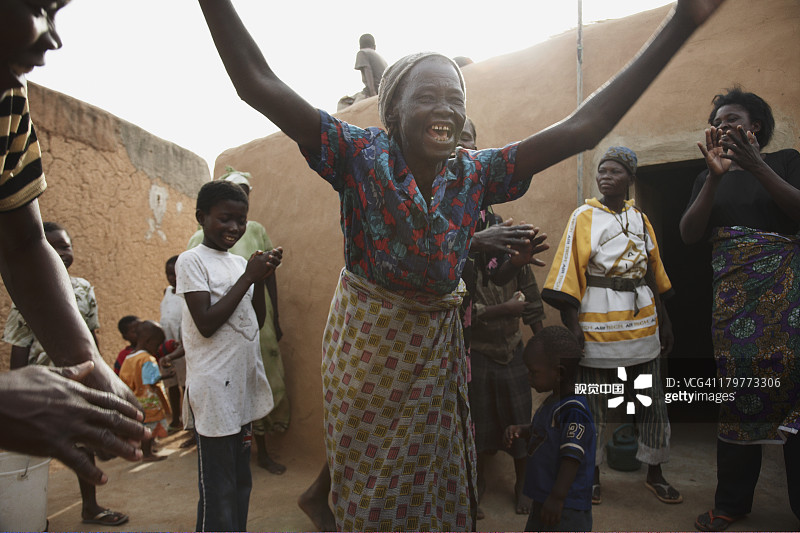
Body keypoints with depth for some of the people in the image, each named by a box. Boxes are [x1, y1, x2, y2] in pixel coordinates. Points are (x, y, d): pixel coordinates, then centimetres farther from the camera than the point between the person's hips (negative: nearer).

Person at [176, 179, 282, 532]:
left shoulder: (240, 263, 11)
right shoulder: (192, 261, -7)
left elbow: (256, 322, 10)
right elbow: (206, 323, -16)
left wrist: (261, 279, -4)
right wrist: (248, 277, -15)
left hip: (243, 385, 7)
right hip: (214, 388, -7)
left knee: (241, 483, 17)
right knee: (218, 491, 2)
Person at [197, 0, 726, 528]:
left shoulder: (476, 173, -6)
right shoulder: (361, 155, -14)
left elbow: (582, 126, -11)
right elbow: (258, 83, -21)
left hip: (436, 350, 3)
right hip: (365, 346, -3)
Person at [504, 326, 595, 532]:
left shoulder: (573, 411, -25)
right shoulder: (552, 402, 5)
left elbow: (572, 457, -27)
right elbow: (538, 431, 20)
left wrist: (557, 497, -27)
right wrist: (519, 431, 0)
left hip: (566, 506, -10)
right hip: (543, 498, 10)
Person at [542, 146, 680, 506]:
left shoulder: (640, 219, 12)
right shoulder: (584, 217, -2)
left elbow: (653, 272, 15)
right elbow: (569, 269, -9)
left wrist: (664, 320, 14)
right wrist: (571, 324, -16)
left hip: (642, 322, 4)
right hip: (599, 323, -4)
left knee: (653, 402, 12)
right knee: (595, 403, 5)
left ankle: (654, 474, 29)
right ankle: (593, 475, 23)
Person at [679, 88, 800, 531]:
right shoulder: (709, 178, 15)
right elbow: (689, 234, 0)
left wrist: (756, 165, -16)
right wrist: (715, 176, -10)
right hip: (732, 295, 2)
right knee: (735, 393, 3)